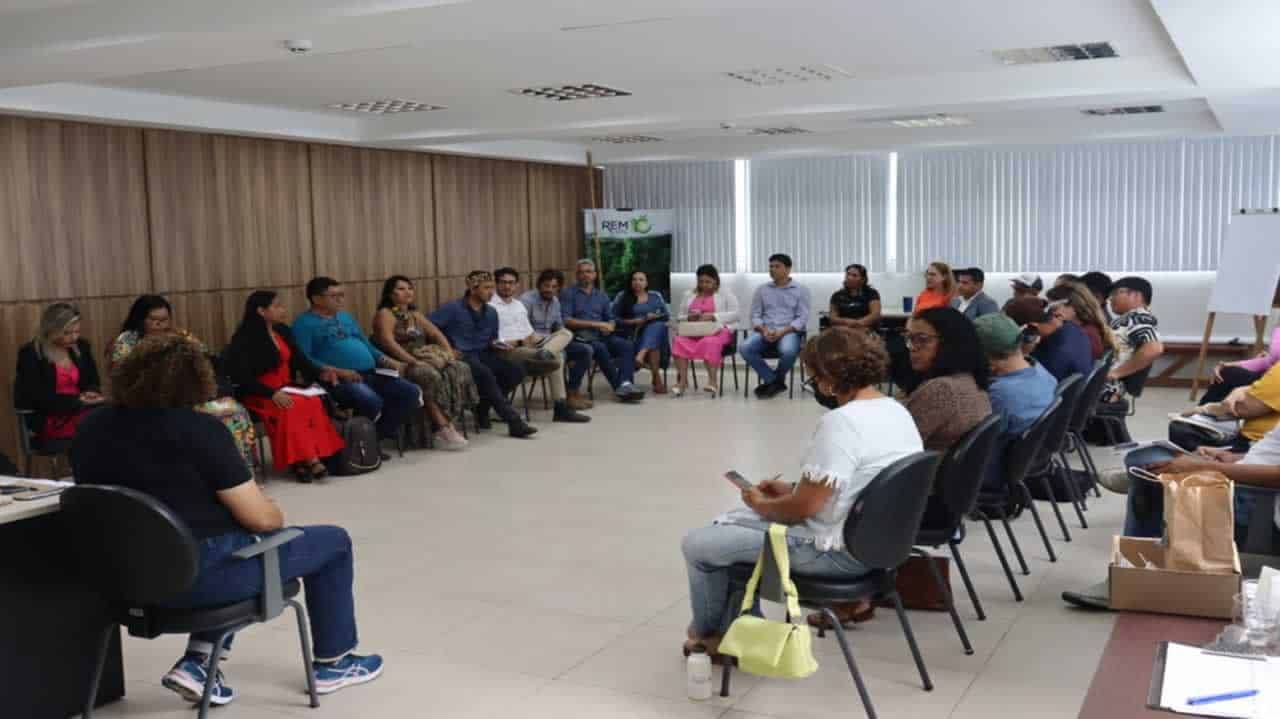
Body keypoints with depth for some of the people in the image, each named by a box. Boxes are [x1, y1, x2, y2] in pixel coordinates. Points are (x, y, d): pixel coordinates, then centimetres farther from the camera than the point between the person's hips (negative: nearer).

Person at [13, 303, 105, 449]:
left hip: (78, 410, 6)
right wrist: (78, 400, -19)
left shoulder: (81, 347, 10)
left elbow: (94, 382, 17)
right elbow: (38, 398, -12)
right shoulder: (30, 354, -6)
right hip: (47, 421, -6)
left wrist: (90, 393, -8)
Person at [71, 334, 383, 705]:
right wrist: (278, 516, 7)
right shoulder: (198, 429, -17)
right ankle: (332, 663, 26)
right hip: (198, 574, -7)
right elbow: (261, 518, -16)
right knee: (333, 542, 13)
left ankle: (196, 663, 21)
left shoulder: (91, 428, 2)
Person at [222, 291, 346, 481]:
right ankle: (310, 459, -30)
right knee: (294, 407, -33)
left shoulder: (283, 331, 13)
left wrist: (320, 373, -9)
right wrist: (272, 394, -27)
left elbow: (300, 360, 11)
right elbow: (242, 378, -15)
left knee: (314, 402, -25)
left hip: (286, 390, 6)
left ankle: (303, 460, -28)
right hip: (259, 395, -6)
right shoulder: (244, 339, -8)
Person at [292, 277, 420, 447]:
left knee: (411, 392, -8)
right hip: (339, 380, -8)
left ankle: (378, 436, -3)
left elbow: (367, 346, 28)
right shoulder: (304, 323, 1)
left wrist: (387, 361, 8)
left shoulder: (346, 317, 25)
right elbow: (304, 359, -12)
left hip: (371, 374, 8)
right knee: (372, 402, -35)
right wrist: (338, 371, -21)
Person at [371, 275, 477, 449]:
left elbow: (438, 335, 16)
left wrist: (450, 355, -2)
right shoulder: (385, 314, -2)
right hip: (400, 365, -7)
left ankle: (450, 423, -24)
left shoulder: (416, 315, 22)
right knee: (431, 376, -36)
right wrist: (413, 361, -25)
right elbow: (389, 343, -17)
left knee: (460, 369, -17)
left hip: (424, 361, 7)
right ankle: (443, 429, -37)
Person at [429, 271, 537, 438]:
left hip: (483, 355, 7)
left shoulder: (491, 313, 17)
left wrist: (495, 344, 6)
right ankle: (514, 422, -37)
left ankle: (483, 408, -5)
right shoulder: (452, 308, -3)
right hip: (461, 356, -7)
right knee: (485, 374, -36)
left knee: (516, 371, -17)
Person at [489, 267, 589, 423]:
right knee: (556, 356, -26)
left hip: (529, 345, 9)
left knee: (565, 333, -11)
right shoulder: (490, 306, -4)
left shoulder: (519, 305, 23)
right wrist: (519, 343, -18)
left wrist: (533, 337, 0)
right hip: (508, 350, -9)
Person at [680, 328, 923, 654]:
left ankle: (708, 632, 27)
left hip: (840, 551, -10)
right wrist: (793, 488, 15)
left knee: (698, 544, -1)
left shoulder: (841, 422, -26)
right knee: (728, 524, 22)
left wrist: (762, 505, -3)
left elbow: (805, 508, -23)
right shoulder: (897, 411, 5)